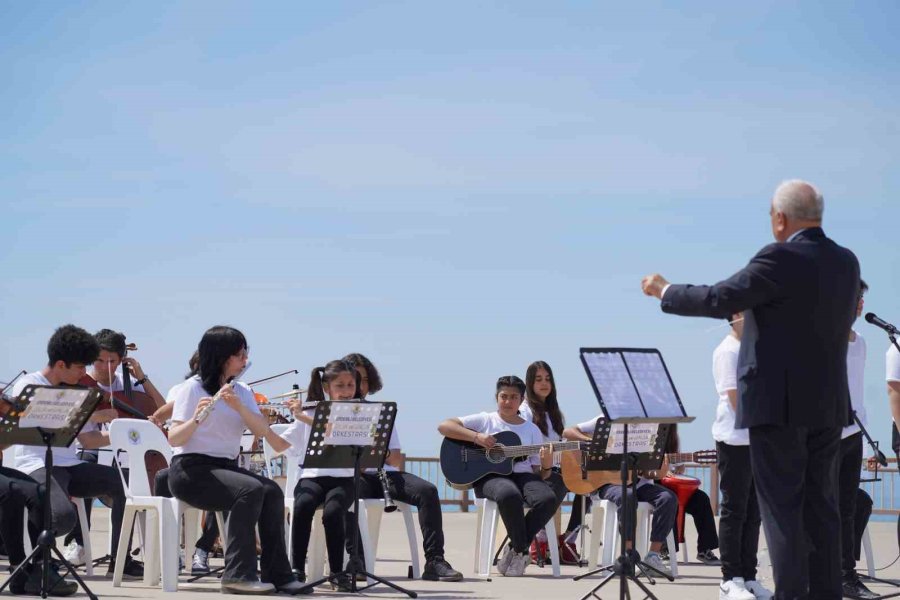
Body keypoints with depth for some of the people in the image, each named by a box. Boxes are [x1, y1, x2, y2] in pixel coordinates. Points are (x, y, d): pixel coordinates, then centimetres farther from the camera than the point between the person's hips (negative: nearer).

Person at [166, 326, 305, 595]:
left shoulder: (242, 391, 13)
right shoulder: (192, 388, -4)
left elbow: (263, 431, -2)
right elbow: (173, 439, -14)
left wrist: (238, 406, -18)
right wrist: (196, 419, -32)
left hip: (226, 467, 6)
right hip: (191, 471, -6)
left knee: (272, 491, -22)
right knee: (251, 489, -30)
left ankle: (276, 573, -19)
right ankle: (238, 574, -28)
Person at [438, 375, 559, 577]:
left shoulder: (532, 430, 19)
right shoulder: (485, 420, 11)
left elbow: (538, 473, 16)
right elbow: (443, 426, 0)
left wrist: (546, 466, -9)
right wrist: (476, 437, -11)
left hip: (522, 475, 3)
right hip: (489, 476, -3)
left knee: (548, 499, -31)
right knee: (509, 495, -41)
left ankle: (515, 550, -13)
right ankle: (521, 550, -19)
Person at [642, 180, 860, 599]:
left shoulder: (780, 260, -15)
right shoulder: (847, 262, 8)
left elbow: (719, 300, -16)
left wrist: (663, 292, -2)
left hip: (779, 403, -7)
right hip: (828, 405, 7)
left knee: (782, 506, -3)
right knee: (821, 505, 11)